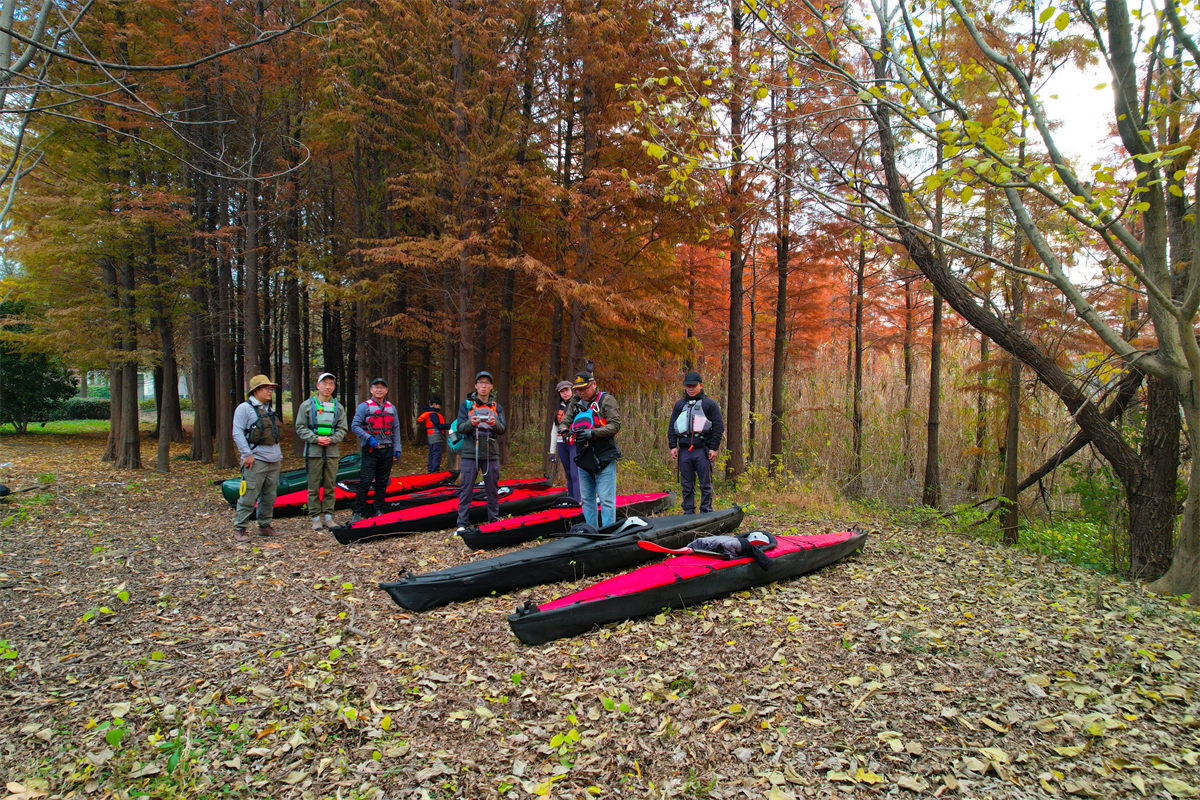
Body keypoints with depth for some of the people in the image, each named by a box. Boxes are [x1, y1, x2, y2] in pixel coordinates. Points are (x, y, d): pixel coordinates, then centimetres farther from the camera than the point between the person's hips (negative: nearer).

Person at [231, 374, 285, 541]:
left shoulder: (270, 410, 19)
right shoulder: (244, 408, -4)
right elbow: (237, 433, -10)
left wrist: (279, 454, 19)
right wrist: (247, 454, -16)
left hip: (274, 460, 7)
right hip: (256, 460, -7)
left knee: (270, 496, 10)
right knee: (249, 495, -8)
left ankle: (265, 525, 19)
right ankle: (239, 528, -1)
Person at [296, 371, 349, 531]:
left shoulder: (338, 407, 10)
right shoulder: (307, 405, 3)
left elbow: (343, 429, 9)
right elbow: (300, 428, 1)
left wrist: (331, 439, -10)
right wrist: (316, 439, -12)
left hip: (332, 451, 2)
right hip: (313, 451, -2)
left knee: (330, 486, 6)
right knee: (314, 486, 1)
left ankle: (328, 516, 14)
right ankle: (316, 517, 9)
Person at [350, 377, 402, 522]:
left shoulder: (391, 408, 13)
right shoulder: (364, 406, -1)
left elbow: (396, 429, 15)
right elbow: (355, 426, -6)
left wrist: (397, 449, 7)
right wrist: (369, 438, -18)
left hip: (387, 449, 5)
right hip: (370, 450, -5)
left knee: (382, 482, 8)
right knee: (365, 481, -10)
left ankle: (378, 510, 17)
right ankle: (358, 512, -5)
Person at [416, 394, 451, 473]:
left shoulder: (428, 412, 17)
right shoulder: (433, 414, -15)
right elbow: (438, 425, -20)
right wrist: (449, 426, -16)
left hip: (431, 437, 10)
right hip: (436, 437, -10)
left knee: (432, 454, 16)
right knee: (436, 454, -8)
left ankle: (430, 469, 22)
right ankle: (435, 470, -9)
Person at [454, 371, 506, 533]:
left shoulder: (496, 407, 12)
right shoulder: (467, 404, 6)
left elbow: (503, 429, 2)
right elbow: (460, 427, -1)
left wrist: (495, 424, -21)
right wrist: (471, 424, -23)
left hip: (491, 453, 2)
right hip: (470, 453, -2)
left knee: (492, 489, 8)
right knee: (466, 489, -3)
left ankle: (494, 521, 17)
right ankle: (462, 524, 2)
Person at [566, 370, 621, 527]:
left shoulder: (606, 400, -6)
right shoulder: (575, 403, 11)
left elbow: (615, 425, -14)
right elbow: (565, 422, 11)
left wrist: (592, 433, -25)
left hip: (604, 459, -6)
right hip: (583, 460, 6)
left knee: (606, 499, -6)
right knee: (587, 499, 14)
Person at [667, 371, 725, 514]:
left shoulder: (709, 404, 4)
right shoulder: (680, 404, 16)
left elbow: (719, 427, 0)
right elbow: (671, 426, 17)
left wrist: (714, 448, -7)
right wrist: (672, 446, 7)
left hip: (703, 449, -4)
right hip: (684, 450, 4)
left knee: (705, 484, -1)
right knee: (686, 485, 7)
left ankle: (706, 512, 6)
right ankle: (688, 512, 14)